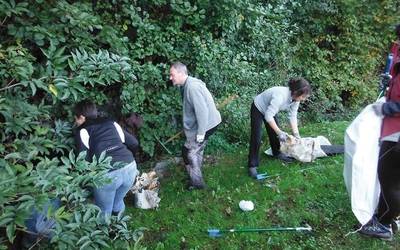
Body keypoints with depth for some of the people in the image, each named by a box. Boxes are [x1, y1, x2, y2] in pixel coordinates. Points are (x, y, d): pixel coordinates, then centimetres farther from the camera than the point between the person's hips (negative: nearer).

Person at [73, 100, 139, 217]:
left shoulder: (82, 131, 9)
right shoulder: (111, 123, 20)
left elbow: (85, 158, -3)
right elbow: (134, 143, 17)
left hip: (107, 174, -5)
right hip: (130, 167, 5)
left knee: (104, 211, 21)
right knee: (118, 201, 32)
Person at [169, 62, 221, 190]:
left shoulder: (192, 87, -25)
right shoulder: (188, 84, 7)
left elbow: (202, 111, -29)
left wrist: (200, 133, -24)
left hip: (206, 124, -10)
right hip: (206, 123, 10)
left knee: (189, 152, -1)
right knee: (197, 150, 21)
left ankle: (197, 183, 13)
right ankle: (196, 178, 37)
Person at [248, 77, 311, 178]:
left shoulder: (295, 99, -17)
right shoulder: (280, 96, -41)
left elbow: (293, 116, -10)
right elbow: (268, 116, -37)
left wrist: (296, 134, -15)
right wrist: (280, 132, -34)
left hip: (269, 110, 7)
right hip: (258, 109, -7)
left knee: (274, 133, 12)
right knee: (256, 138, -10)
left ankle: (277, 153, 37)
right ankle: (252, 166, -3)